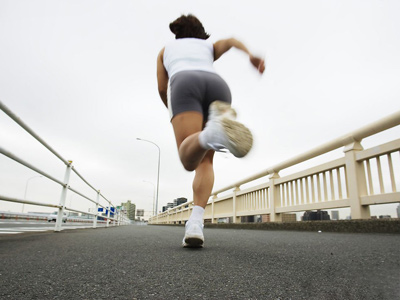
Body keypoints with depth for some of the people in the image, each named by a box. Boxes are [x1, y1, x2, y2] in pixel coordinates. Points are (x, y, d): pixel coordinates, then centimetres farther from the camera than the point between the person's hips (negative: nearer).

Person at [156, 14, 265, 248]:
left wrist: (175, 115, 45)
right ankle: (195, 223, -19)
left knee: (189, 159, -21)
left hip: (185, 86, -2)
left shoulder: (166, 49, 41)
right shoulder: (209, 47, 42)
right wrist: (251, 56, -2)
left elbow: (162, 89, 30)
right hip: (217, 85, 2)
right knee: (205, 161, 4)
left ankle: (214, 130, -56)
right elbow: (231, 42, 19)